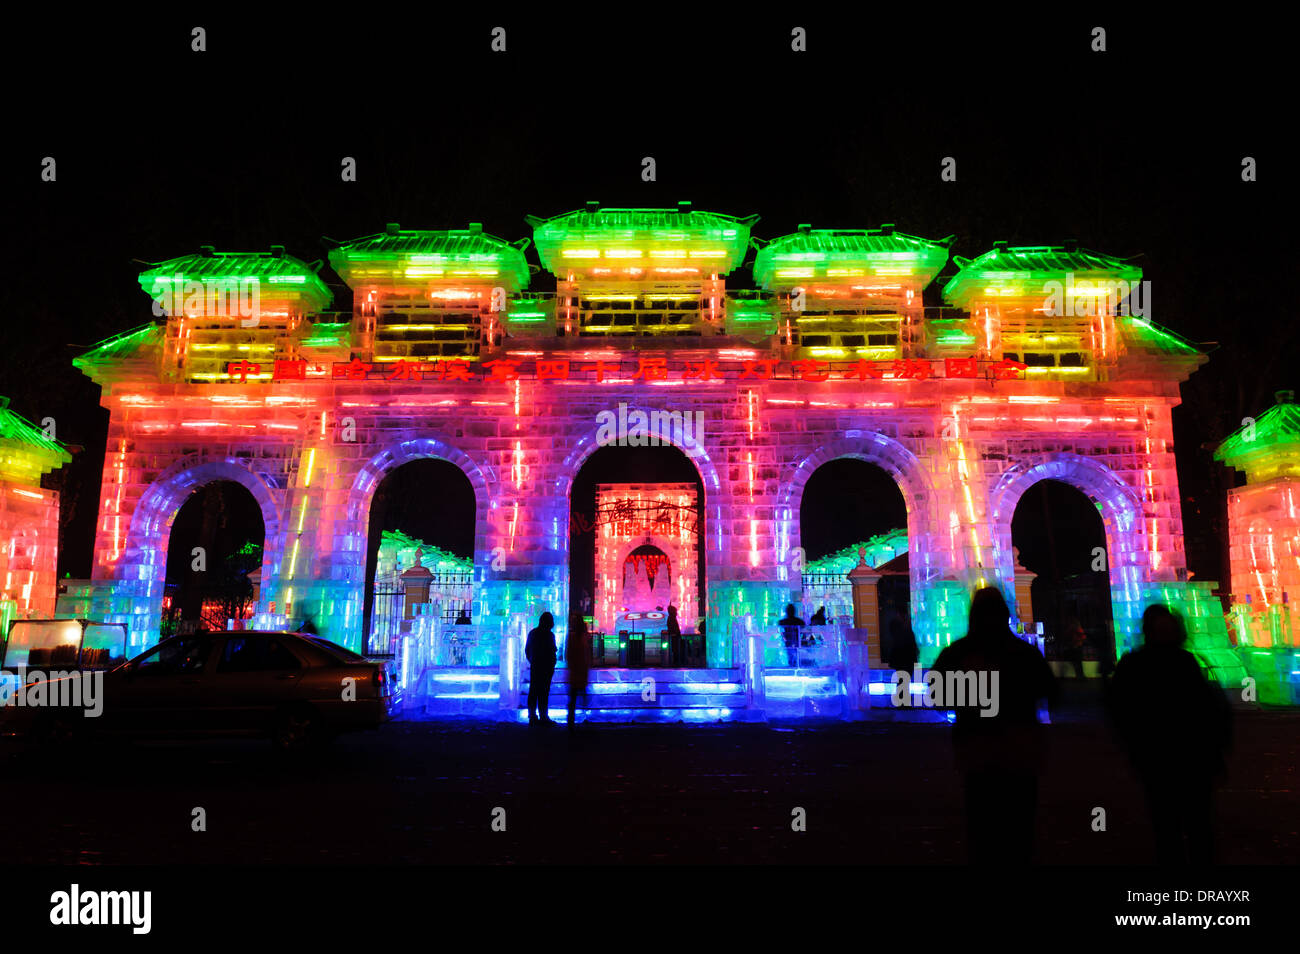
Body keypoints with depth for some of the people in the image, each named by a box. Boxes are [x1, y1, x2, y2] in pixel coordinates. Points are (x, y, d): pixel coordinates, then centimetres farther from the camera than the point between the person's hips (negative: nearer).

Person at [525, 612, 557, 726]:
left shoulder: (532, 633, 5)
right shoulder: (549, 635, -14)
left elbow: (527, 650, 11)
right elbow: (552, 651, -13)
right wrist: (552, 665, 1)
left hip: (534, 666, 6)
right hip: (546, 667, -6)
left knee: (533, 692, 10)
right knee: (544, 692, -2)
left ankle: (532, 716, 15)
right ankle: (543, 717, 0)